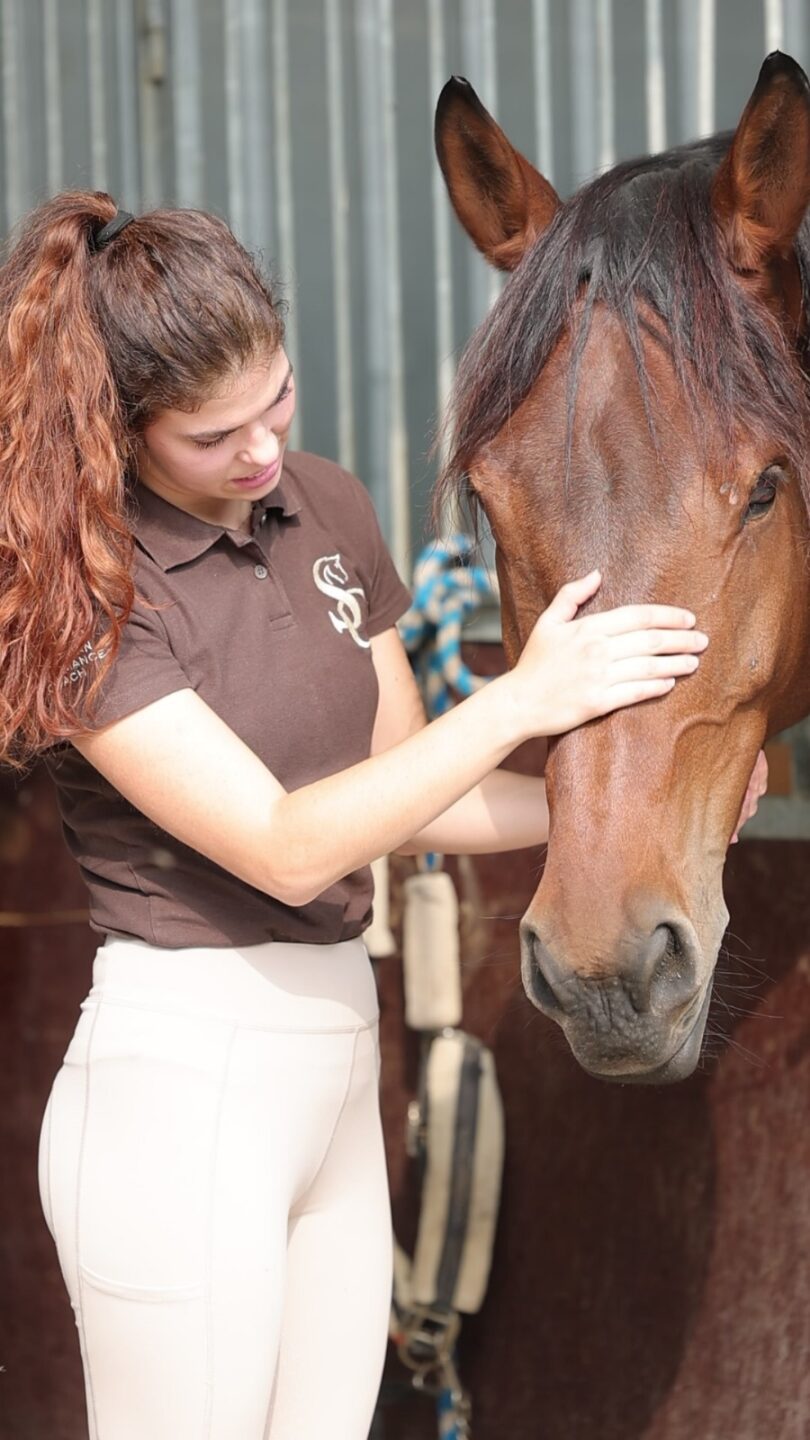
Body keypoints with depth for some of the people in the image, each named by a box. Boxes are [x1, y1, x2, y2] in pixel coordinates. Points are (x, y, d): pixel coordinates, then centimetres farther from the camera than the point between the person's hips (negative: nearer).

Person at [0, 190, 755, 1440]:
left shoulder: (326, 511, 6)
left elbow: (400, 792, 14)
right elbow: (286, 849, -21)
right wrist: (522, 699, -20)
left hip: (338, 1061, 7)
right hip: (183, 1078, -7)